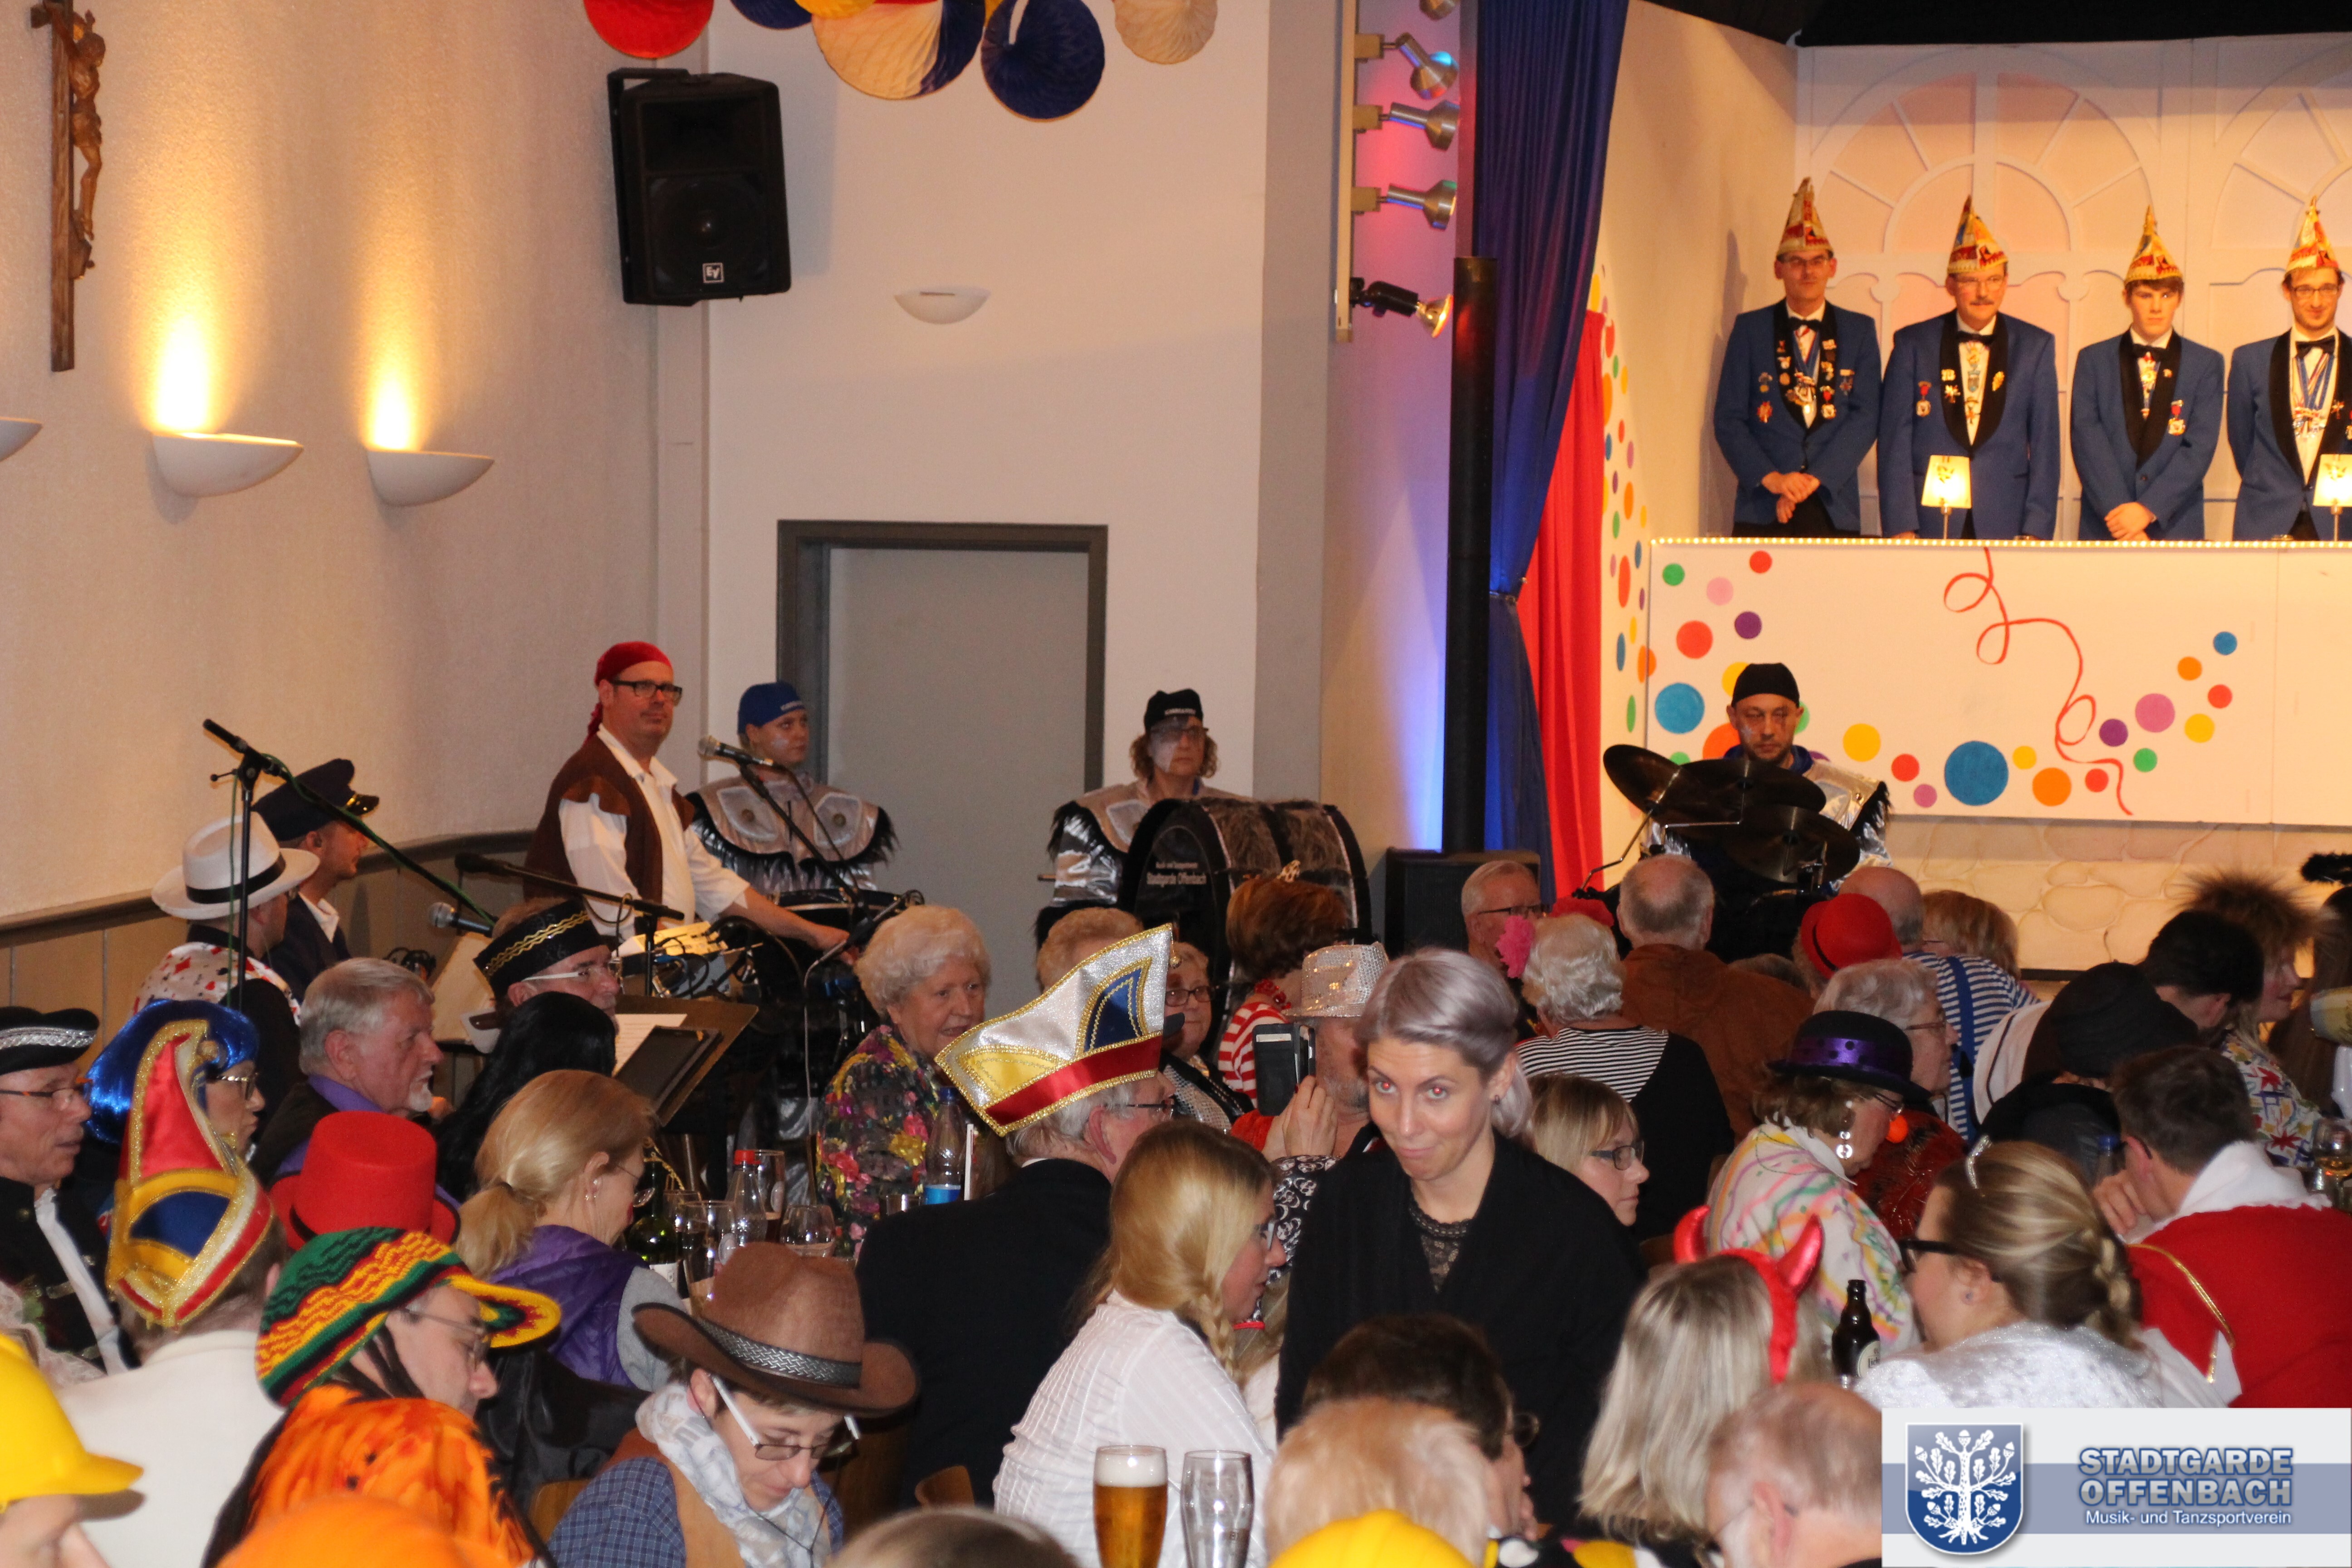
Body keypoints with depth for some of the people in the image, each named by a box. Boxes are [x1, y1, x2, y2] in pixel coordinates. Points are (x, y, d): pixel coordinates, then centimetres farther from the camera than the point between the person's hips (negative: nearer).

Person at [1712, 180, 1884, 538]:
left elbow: (1866, 418, 2)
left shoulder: (1860, 330, 11)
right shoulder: (1750, 328, 9)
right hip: (1762, 513, -1)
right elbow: (1728, 420, 3)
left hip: (1834, 511, 1)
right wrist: (1771, 478, -11)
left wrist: (1815, 479, -10)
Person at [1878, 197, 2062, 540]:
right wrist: (1900, 528, -6)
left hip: (2006, 525, 1)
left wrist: (2036, 531, -3)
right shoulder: (1912, 344, 5)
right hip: (1928, 523, -1)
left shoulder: (2036, 347, 8)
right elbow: (1894, 439, 2)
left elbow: (2045, 442, 6)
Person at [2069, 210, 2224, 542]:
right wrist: (2118, 513, -15)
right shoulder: (2093, 360, 9)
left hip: (2176, 529, 0)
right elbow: (2087, 439, -2)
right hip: (2103, 531, 0)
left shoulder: (2206, 364, 9)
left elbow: (2200, 447, -2)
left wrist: (2148, 510, -14)